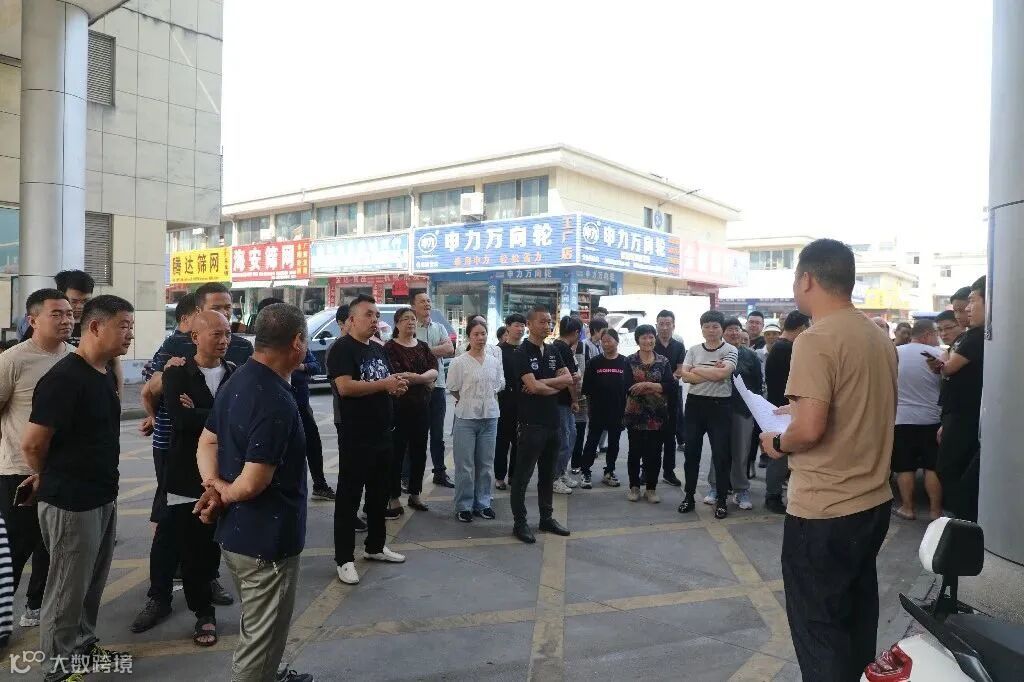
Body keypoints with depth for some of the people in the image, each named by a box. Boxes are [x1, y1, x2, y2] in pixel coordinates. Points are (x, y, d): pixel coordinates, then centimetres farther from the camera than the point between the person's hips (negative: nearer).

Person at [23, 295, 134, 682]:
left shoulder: (103, 374, 7)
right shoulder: (64, 377, -21)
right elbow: (32, 445, -20)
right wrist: (52, 480, -2)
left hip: (103, 497, 8)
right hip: (70, 502, -8)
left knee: (92, 581, 20)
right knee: (67, 588, 7)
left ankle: (83, 646, 37)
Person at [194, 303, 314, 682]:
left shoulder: (239, 380, 4)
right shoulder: (276, 402, -27)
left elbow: (207, 442, 9)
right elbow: (252, 484, -29)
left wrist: (214, 487, -5)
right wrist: (226, 495, -8)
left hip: (236, 532, 10)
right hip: (267, 539, -10)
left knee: (255, 629, 28)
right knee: (261, 638, 9)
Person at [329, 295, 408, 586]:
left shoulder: (379, 349, 14)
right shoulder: (342, 348, -11)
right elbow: (345, 387, -24)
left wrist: (398, 386, 0)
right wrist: (384, 384, -20)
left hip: (383, 434, 8)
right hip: (355, 438, -8)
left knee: (379, 494, 18)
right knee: (348, 497, 1)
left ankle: (376, 547, 32)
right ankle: (344, 559, 9)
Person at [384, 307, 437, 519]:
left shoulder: (423, 346, 12)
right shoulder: (390, 347, -5)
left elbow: (434, 371, -2)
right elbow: (396, 375, -17)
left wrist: (414, 377, -19)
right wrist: (425, 380, -11)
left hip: (421, 406, 6)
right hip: (398, 406, -5)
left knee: (419, 452, 11)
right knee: (396, 453, -2)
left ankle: (415, 494, 24)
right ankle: (395, 499, 6)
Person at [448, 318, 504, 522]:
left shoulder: (494, 362, 5)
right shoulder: (459, 362, -8)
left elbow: (500, 385, 15)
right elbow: (453, 388, -2)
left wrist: (488, 399, 9)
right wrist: (469, 401, 6)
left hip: (490, 417, 4)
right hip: (466, 417, -4)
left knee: (486, 464, 11)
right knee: (465, 465, 1)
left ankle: (482, 503, 23)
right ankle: (463, 506, 13)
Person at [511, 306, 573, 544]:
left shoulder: (552, 352, 13)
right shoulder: (523, 352, -8)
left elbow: (568, 379, 3)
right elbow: (533, 386, -19)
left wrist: (542, 383, -12)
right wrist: (556, 386, -2)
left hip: (552, 421, 7)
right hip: (531, 423, -7)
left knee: (548, 473, 15)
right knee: (523, 474, 1)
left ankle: (547, 518, 26)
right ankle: (520, 522, 9)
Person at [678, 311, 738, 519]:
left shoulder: (730, 350, -3)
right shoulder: (693, 350, 7)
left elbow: (722, 373, -20)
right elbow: (685, 376, -5)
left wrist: (697, 370, -8)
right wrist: (712, 374, -14)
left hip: (720, 406, -3)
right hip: (695, 404, 3)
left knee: (721, 454, 2)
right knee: (691, 452, 8)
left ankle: (721, 500, 15)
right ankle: (689, 496, 20)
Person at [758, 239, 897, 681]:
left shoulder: (815, 341, -19)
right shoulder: (880, 338, 8)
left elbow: (810, 428, -27)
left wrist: (777, 442, -7)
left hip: (824, 510, -8)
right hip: (874, 501, 9)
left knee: (818, 628, 6)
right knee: (857, 618, 23)